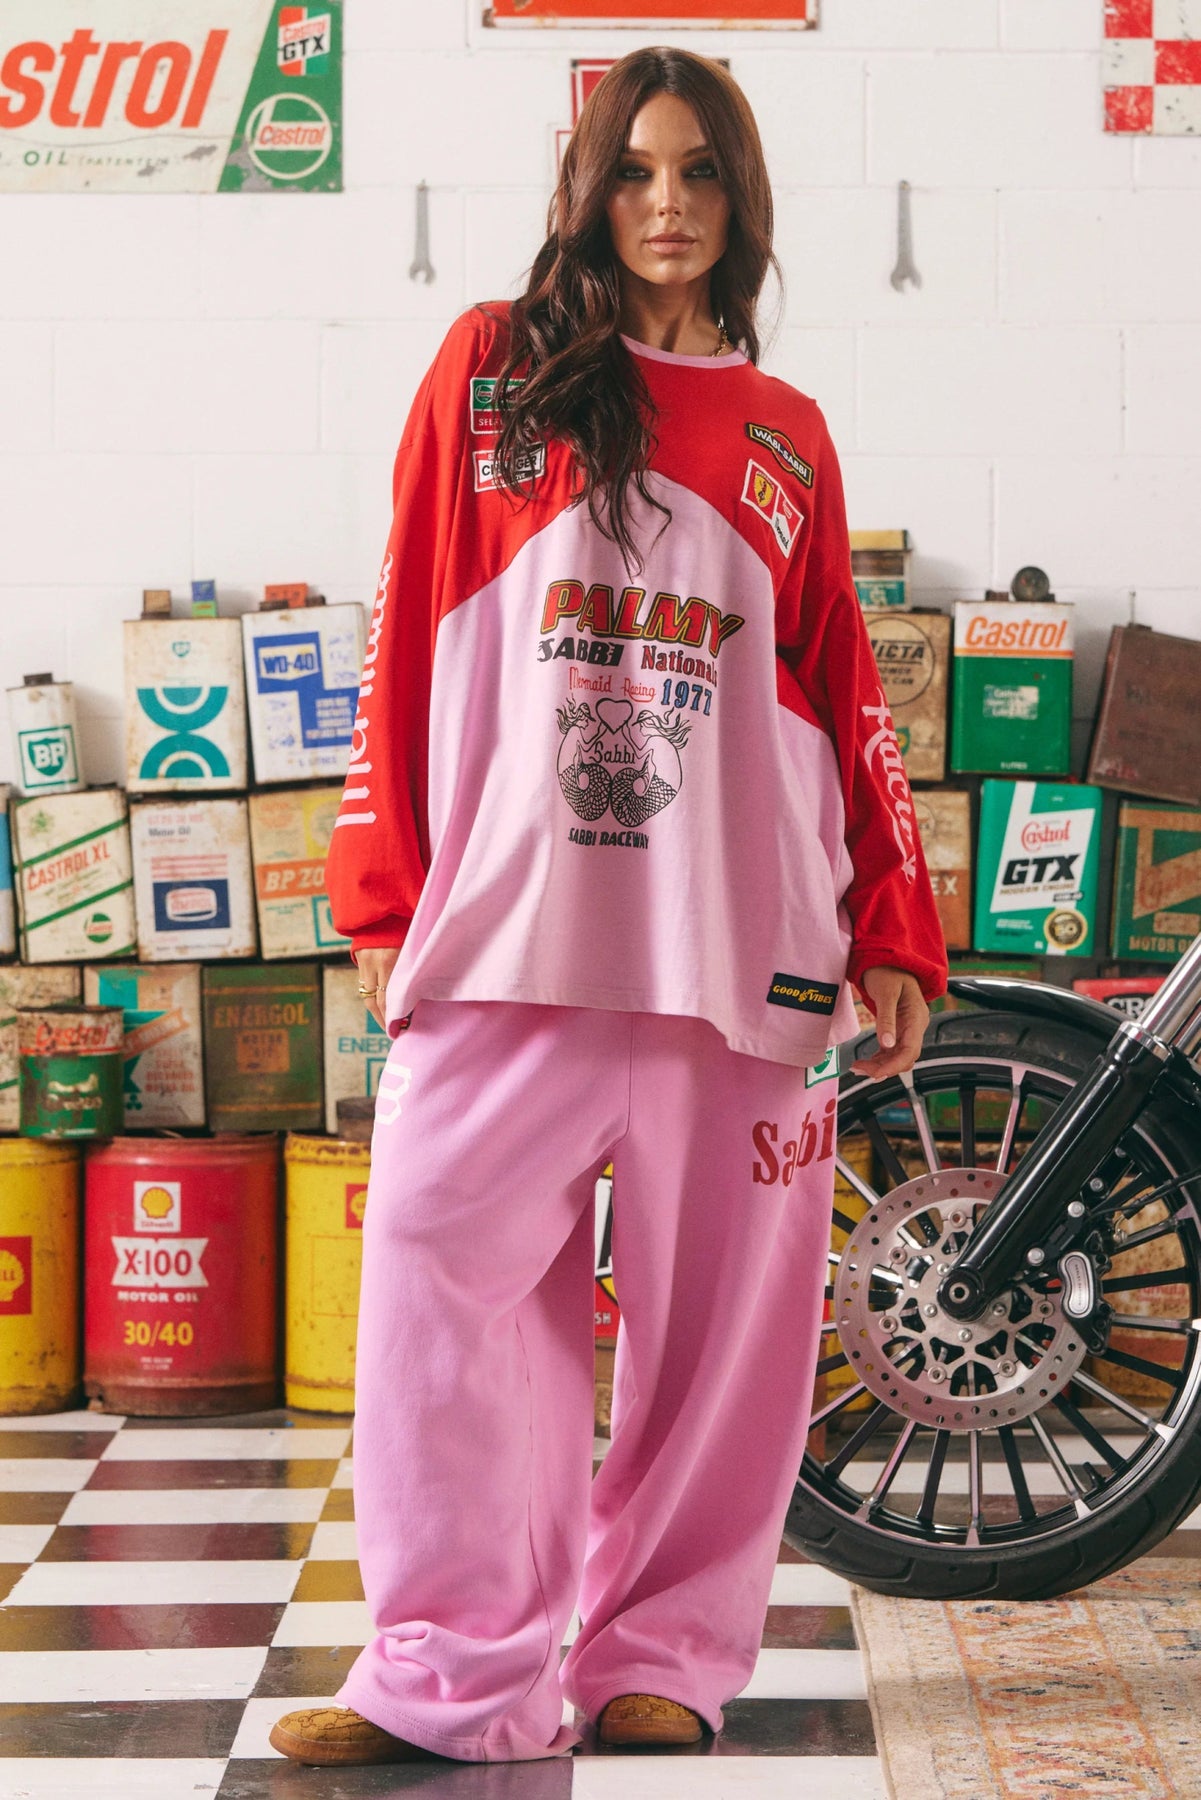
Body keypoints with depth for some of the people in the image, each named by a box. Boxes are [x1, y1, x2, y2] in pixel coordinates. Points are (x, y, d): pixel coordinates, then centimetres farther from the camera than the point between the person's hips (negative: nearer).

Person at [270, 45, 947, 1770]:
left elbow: (845, 693, 16)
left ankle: (664, 1656, 15)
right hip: (508, 939, -1)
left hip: (741, 951, 2)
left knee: (720, 1309, 3)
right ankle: (453, 1674, -1)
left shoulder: (786, 434, 15)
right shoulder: (493, 367, 10)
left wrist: (895, 933, 10)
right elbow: (408, 646, 8)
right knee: (440, 1272, -9)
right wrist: (389, 900, 3)